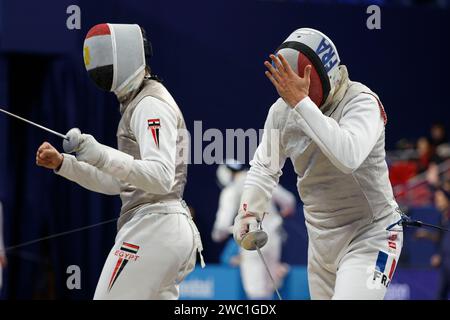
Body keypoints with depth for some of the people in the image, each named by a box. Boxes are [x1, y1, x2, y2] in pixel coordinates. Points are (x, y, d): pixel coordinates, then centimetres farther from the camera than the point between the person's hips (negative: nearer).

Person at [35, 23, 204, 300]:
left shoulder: (151, 105, -12)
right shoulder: (138, 103, 20)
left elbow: (161, 178, -25)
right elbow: (116, 182, 23)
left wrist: (101, 155, -35)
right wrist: (62, 163, 13)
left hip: (152, 228, -10)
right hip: (169, 228, 10)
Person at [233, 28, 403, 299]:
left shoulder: (362, 102, -22)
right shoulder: (283, 110, -6)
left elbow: (348, 157, -41)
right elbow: (265, 168, 11)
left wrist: (301, 103, -38)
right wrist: (249, 213, -5)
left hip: (369, 235, -6)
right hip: (322, 237, 6)